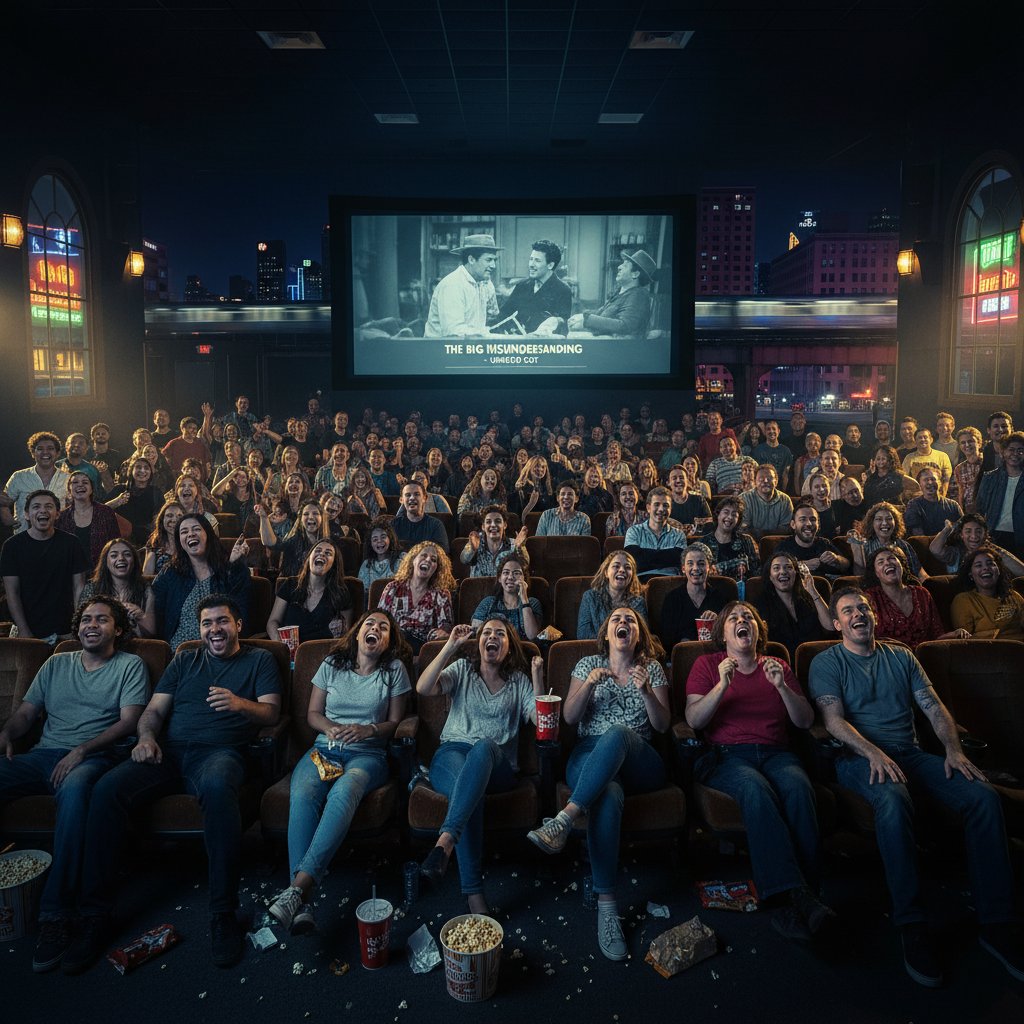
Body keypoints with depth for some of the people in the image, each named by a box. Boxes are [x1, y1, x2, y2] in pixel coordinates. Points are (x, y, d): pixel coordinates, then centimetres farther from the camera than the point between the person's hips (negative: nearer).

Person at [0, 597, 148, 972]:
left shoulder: (130, 666, 8)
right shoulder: (56, 664, 23)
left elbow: (128, 721, -2)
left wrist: (82, 750, -15)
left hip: (95, 756, -5)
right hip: (44, 755, 5)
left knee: (74, 788, -40)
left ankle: (56, 914, -35)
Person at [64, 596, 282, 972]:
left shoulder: (259, 660, 15)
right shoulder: (184, 661, 24)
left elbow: (272, 713, 3)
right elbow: (154, 710, 18)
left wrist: (240, 704, -19)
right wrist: (147, 737, -5)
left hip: (220, 752, -4)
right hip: (169, 752, 4)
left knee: (217, 785, -41)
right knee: (107, 788, -26)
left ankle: (223, 913, -32)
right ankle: (95, 916, -18)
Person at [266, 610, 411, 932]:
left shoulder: (394, 671, 9)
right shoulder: (332, 665, 14)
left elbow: (395, 722, 9)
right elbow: (313, 714, 15)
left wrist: (368, 730, -11)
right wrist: (331, 728, -6)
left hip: (368, 754, -2)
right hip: (324, 748, 2)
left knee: (344, 791, -38)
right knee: (302, 794, -33)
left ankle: (299, 885, -47)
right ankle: (303, 903, -42)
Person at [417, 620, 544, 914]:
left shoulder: (519, 681, 19)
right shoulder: (462, 670, 17)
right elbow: (422, 689, -2)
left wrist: (538, 678, -8)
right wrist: (450, 646, -8)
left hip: (497, 765, 0)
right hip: (452, 754, 0)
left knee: (483, 747, -39)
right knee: (469, 790, -38)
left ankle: (445, 840, -52)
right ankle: (473, 892, -40)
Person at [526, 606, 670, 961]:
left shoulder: (653, 669, 16)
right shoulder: (589, 664, 16)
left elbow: (662, 725, 7)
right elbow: (569, 718, 7)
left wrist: (646, 690, -11)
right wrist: (588, 684, -10)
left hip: (638, 763, 0)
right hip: (589, 757, 0)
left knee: (617, 733, -38)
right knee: (608, 795, -38)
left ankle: (563, 820, -45)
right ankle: (606, 904, -37)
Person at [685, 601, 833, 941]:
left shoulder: (777, 667, 21)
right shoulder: (707, 664, 13)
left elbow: (805, 721, 11)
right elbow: (694, 720, 0)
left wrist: (782, 687, -5)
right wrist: (722, 685, -14)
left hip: (776, 753, 3)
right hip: (727, 756, -2)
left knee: (798, 787, -33)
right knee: (756, 790, -36)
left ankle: (806, 894, -33)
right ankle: (794, 895, -39)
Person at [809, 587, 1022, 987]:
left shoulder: (901, 657, 20)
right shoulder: (827, 663, 5)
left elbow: (934, 707, 11)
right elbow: (834, 719, -7)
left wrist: (953, 749, -7)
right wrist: (874, 754, -24)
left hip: (911, 754, 5)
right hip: (860, 758, -4)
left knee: (984, 796, -22)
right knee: (893, 800, -38)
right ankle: (912, 925, -29)